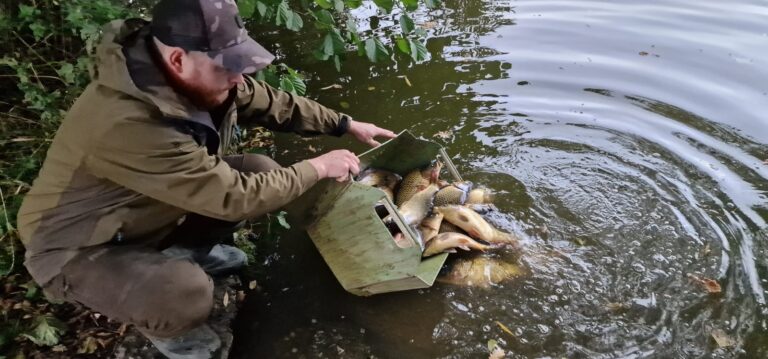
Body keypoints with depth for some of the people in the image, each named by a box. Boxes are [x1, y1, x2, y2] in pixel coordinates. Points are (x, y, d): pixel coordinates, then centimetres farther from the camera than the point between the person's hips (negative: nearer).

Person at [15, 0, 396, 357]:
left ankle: (191, 249, 17)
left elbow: (271, 103, -1)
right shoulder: (128, 123, -40)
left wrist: (346, 125, 1)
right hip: (78, 249, -7)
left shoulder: (198, 75, -17)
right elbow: (232, 196, -34)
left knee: (262, 171, -5)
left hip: (145, 212, 7)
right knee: (190, 293, -34)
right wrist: (317, 168, -22)